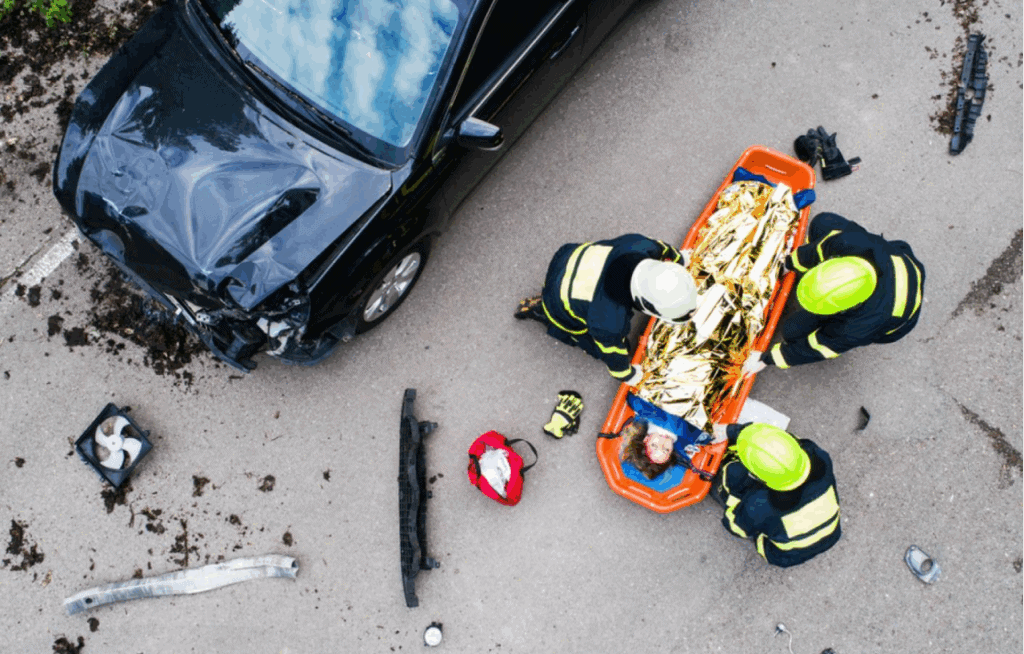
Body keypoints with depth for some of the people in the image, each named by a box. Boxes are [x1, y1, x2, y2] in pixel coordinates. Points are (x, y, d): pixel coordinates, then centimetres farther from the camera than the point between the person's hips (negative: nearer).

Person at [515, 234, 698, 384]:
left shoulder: (641, 246, -30)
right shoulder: (611, 321, -43)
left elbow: (660, 248, -3)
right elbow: (613, 355, -21)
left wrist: (679, 258, 20)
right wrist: (628, 376, 1)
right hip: (560, 308, -5)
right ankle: (538, 310, 15)